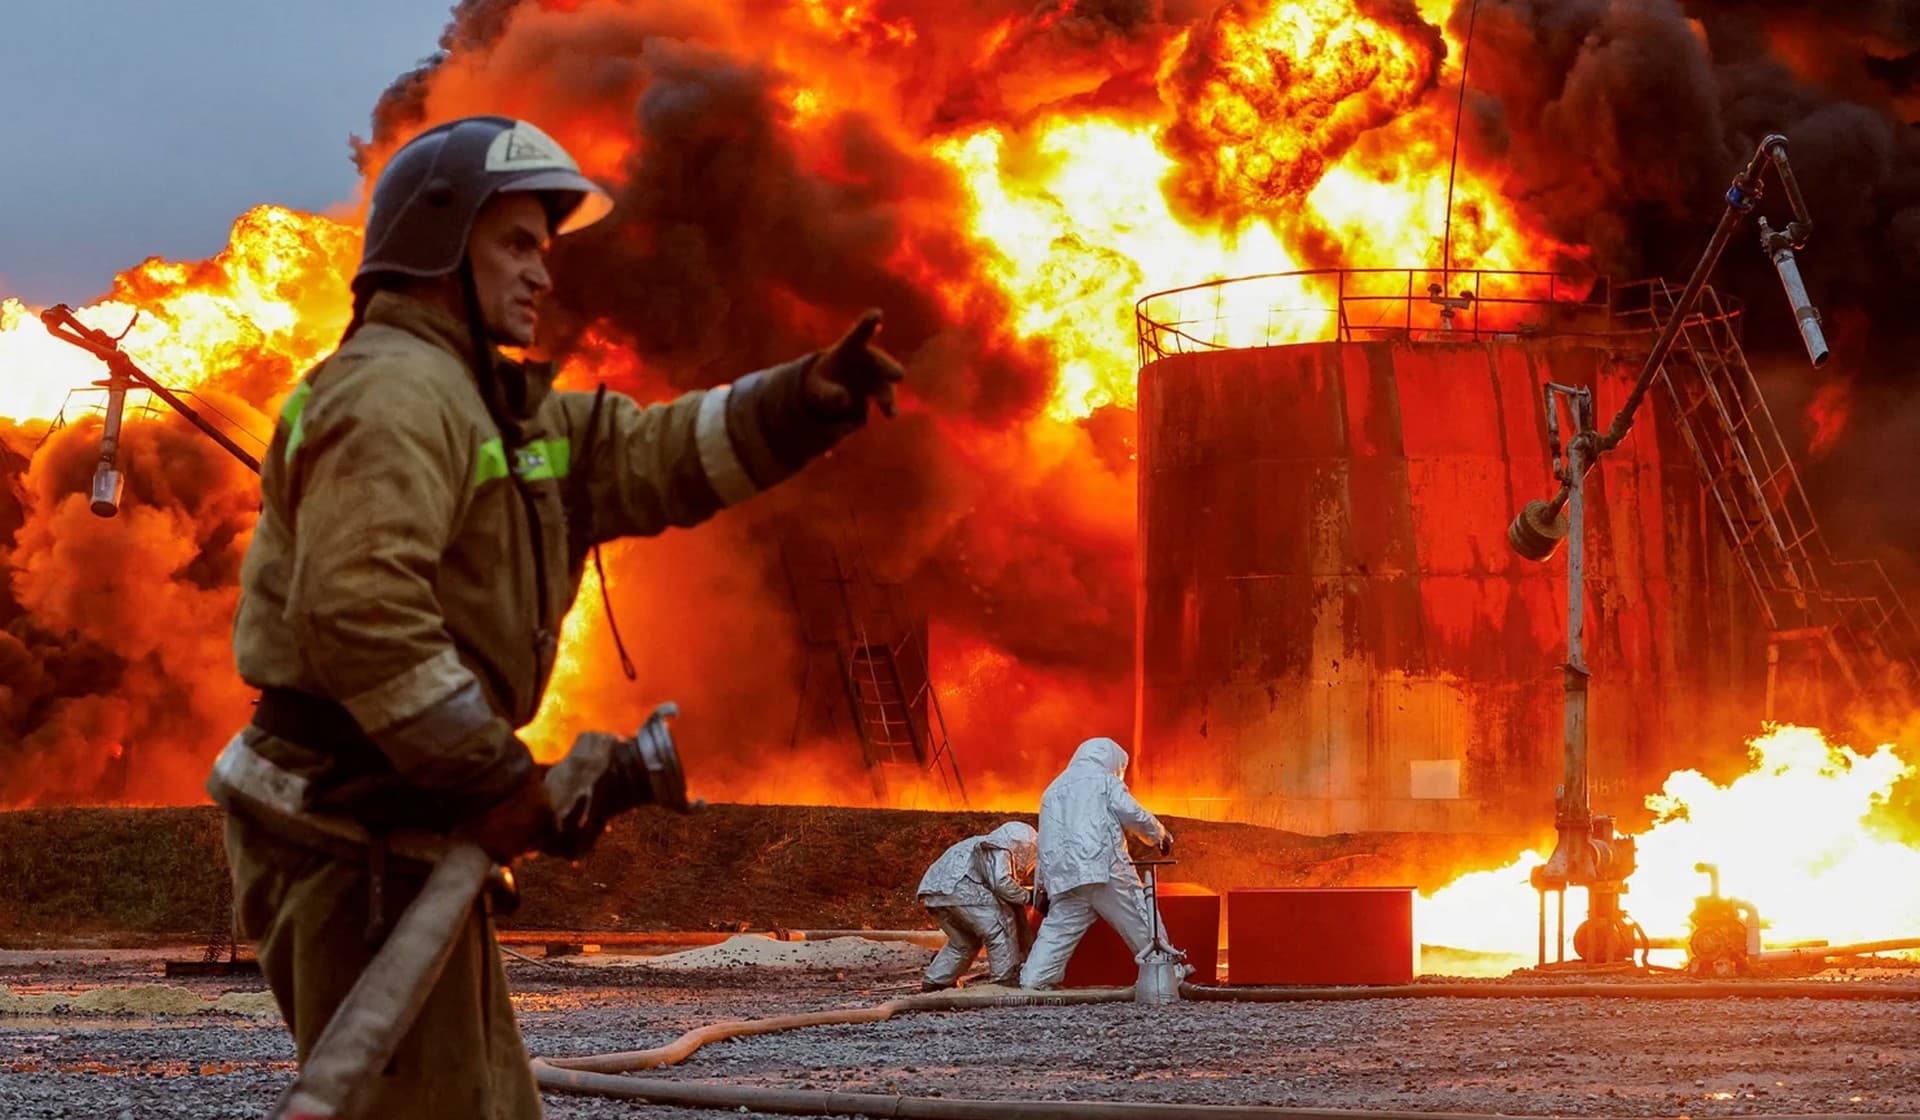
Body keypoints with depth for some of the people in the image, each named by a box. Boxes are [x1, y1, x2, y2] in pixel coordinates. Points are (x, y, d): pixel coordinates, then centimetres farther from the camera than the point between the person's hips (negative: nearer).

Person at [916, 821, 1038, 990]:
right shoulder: (999, 850, 1)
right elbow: (1001, 882, -15)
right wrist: (1027, 896, -4)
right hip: (957, 888, -10)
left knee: (963, 942, 23)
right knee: (999, 927, -5)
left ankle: (934, 980, 24)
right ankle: (1006, 979, -6)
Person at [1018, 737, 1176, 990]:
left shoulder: (1053, 790, 26)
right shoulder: (1104, 780, 8)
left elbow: (1045, 844, 26)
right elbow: (1133, 815, -3)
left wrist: (1041, 886, 28)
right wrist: (1160, 835, 15)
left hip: (1063, 877, 5)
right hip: (1105, 869, -5)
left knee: (1058, 930, 5)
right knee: (1141, 921, 1)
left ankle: (1032, 980, -6)